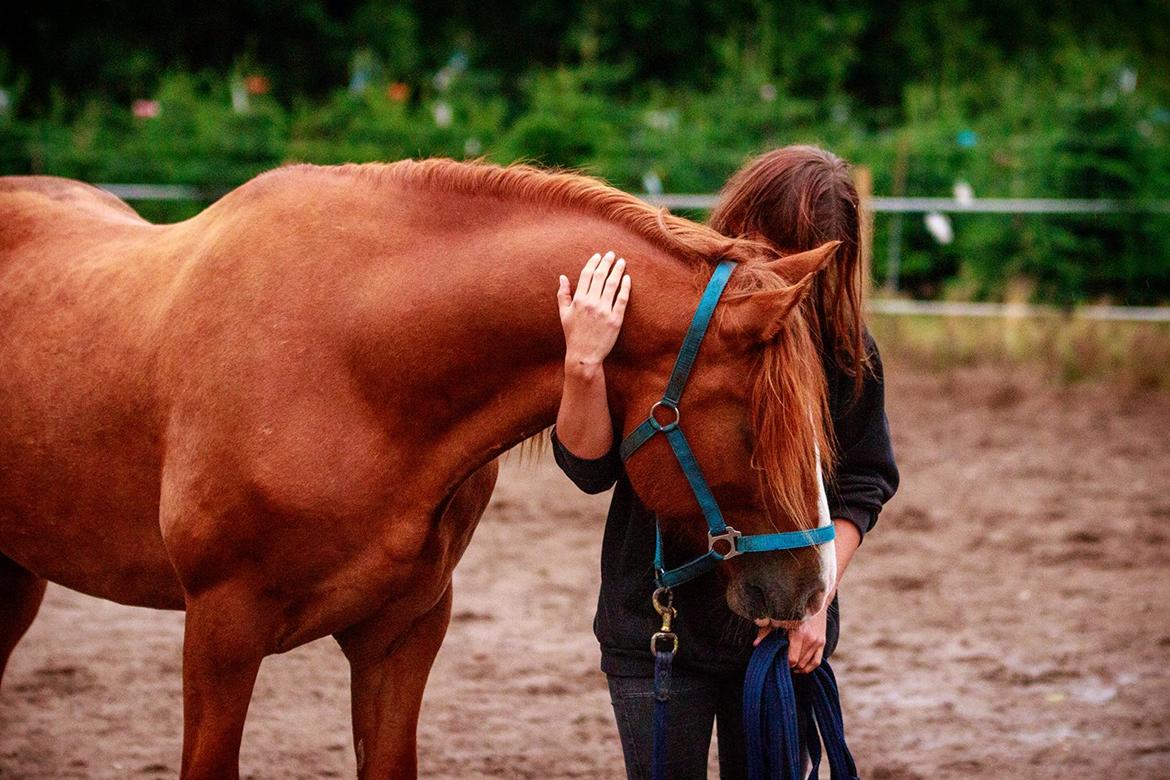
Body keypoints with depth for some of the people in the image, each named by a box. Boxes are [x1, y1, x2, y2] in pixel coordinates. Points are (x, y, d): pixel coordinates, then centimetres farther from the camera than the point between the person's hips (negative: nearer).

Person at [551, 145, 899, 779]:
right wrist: (583, 365, -29)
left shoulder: (847, 352, -4)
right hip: (657, 630, -2)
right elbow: (589, 468, -12)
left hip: (785, 636, 2)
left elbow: (862, 488, 4)